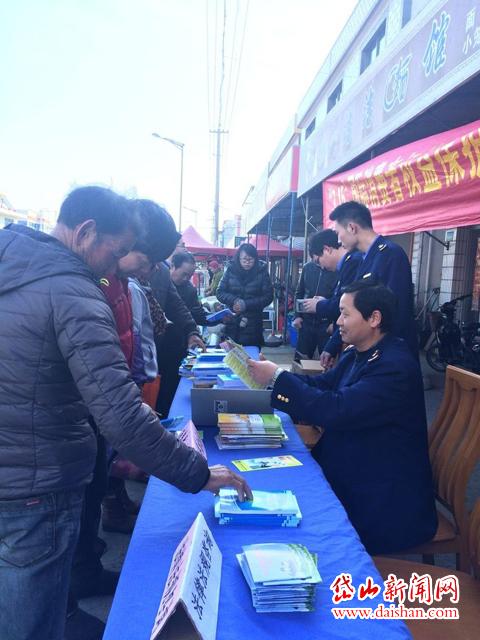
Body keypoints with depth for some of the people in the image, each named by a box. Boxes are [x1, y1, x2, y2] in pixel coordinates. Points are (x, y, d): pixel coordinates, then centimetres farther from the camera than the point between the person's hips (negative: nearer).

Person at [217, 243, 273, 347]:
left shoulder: (261, 271, -2)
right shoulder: (231, 270, 1)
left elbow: (268, 296, -4)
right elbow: (220, 292, 2)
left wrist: (246, 304, -15)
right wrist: (235, 301, -16)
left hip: (253, 325, -1)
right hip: (232, 323, 1)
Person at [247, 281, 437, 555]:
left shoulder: (395, 366, -25)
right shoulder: (359, 353, 5)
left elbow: (335, 410, -32)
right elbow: (321, 386, 6)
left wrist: (277, 378, -26)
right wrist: (274, 376, -8)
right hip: (348, 473, 8)